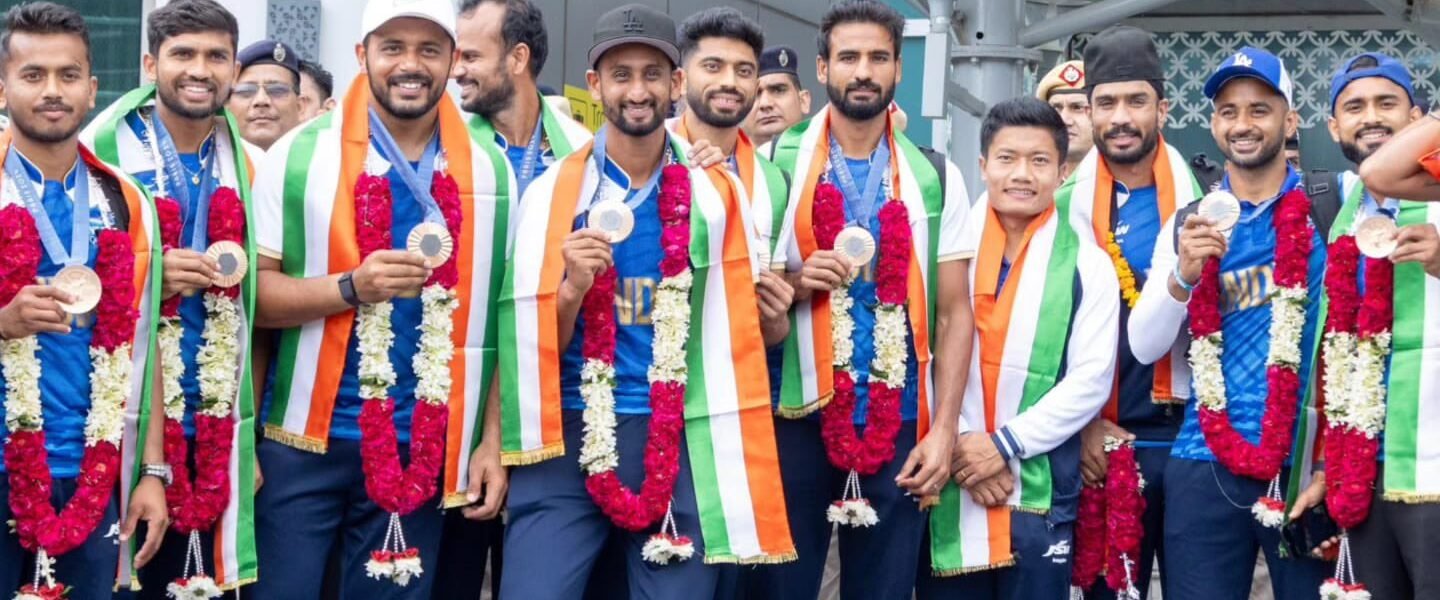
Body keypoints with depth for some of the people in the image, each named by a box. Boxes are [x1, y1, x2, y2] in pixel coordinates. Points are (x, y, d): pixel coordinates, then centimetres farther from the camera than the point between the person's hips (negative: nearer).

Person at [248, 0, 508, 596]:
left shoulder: (486, 172, 4)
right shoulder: (300, 154, -4)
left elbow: (496, 320, 7)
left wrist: (492, 441, 2)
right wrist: (351, 286, -21)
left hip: (421, 450, 2)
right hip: (304, 441, -2)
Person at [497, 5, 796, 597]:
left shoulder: (716, 193, 5)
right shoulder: (552, 192, 3)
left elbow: (745, 326, 14)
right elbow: (534, 343, 4)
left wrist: (774, 309, -7)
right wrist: (572, 289, -14)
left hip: (683, 441, 1)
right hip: (569, 437, -1)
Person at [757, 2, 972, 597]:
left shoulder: (936, 177, 5)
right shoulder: (778, 164, 3)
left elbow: (954, 312, 4)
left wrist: (943, 429, -4)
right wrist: (795, 281, -14)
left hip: (899, 425, 1)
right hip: (797, 417, 0)